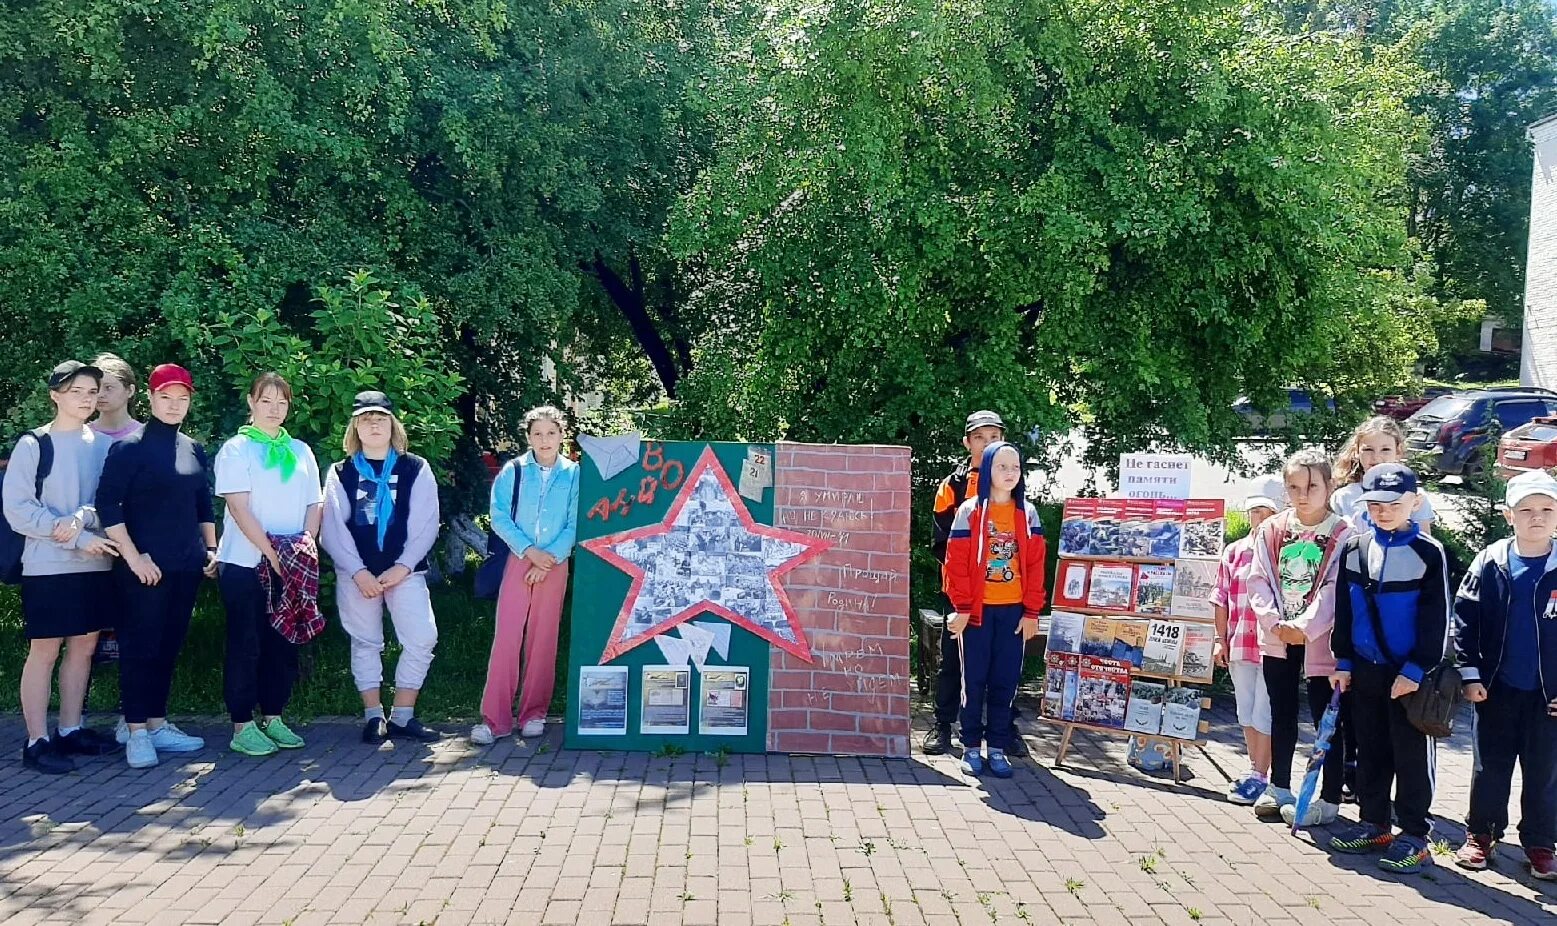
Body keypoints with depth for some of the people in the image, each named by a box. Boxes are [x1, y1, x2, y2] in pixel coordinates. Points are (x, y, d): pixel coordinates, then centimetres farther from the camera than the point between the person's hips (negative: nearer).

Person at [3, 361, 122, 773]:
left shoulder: (102, 445, 7)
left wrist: (80, 519, -17)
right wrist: (80, 539, -14)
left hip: (95, 564, 5)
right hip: (46, 566, -4)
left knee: (83, 645, 10)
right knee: (44, 650, -1)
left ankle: (70, 730, 22)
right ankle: (37, 741, 7)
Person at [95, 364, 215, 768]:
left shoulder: (194, 449, 11)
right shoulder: (130, 447, -6)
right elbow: (107, 503, -11)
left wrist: (211, 548, 13)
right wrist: (133, 556, -15)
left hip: (186, 566, 6)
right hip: (145, 566, -6)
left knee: (169, 646, 11)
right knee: (140, 646, -1)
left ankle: (157, 724, 20)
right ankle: (136, 733, 6)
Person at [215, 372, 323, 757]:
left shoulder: (301, 451, 14)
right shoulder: (236, 449, -1)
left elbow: (315, 504, 12)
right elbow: (239, 507, -11)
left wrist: (307, 539, -7)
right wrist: (270, 551, -18)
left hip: (292, 564, 5)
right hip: (245, 563, -5)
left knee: (283, 643, 8)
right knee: (246, 645, 0)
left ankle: (273, 718, 18)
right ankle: (242, 728, 6)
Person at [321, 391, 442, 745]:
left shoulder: (416, 469, 3)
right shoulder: (341, 473, 6)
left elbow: (425, 525, -2)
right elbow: (334, 529, -1)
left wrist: (402, 567, -11)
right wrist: (358, 572, -11)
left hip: (404, 571, -1)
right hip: (356, 574, 1)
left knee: (422, 639, -10)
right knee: (365, 643, 7)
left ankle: (402, 716, 3)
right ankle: (373, 717, 18)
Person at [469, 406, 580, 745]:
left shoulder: (574, 474, 0)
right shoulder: (513, 471, 0)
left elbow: (575, 524, -1)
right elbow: (500, 516, -3)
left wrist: (550, 558, -10)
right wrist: (530, 551, -12)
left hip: (555, 564, 1)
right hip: (518, 561, 0)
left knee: (543, 639, 6)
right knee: (506, 636, -5)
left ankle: (534, 713, 17)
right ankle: (494, 718, -2)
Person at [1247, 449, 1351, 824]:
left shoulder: (1342, 535, -7)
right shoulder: (1271, 530, 5)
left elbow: (1335, 589, -13)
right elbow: (1259, 580, 1)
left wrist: (1305, 626, -19)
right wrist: (1276, 623, -11)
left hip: (1321, 639, -4)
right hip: (1277, 638, 4)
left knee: (1326, 718, 2)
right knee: (1282, 714, 15)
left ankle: (1330, 798, 12)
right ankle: (1279, 787, 27)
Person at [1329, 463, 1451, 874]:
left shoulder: (1429, 552, -7)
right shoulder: (1354, 548, 4)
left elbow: (1437, 619, -8)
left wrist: (1416, 669, -12)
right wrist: (1343, 662, 6)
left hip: (1410, 673, -4)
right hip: (1364, 669, 4)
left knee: (1411, 755, 4)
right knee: (1371, 750, 13)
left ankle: (1414, 835, 13)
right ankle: (1373, 823, 24)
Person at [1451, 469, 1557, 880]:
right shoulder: (1489, 562, -4)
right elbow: (1464, 619, -1)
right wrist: (1471, 674, -5)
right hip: (1497, 689, 0)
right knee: (1490, 768, 10)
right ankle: (1480, 835, 23)